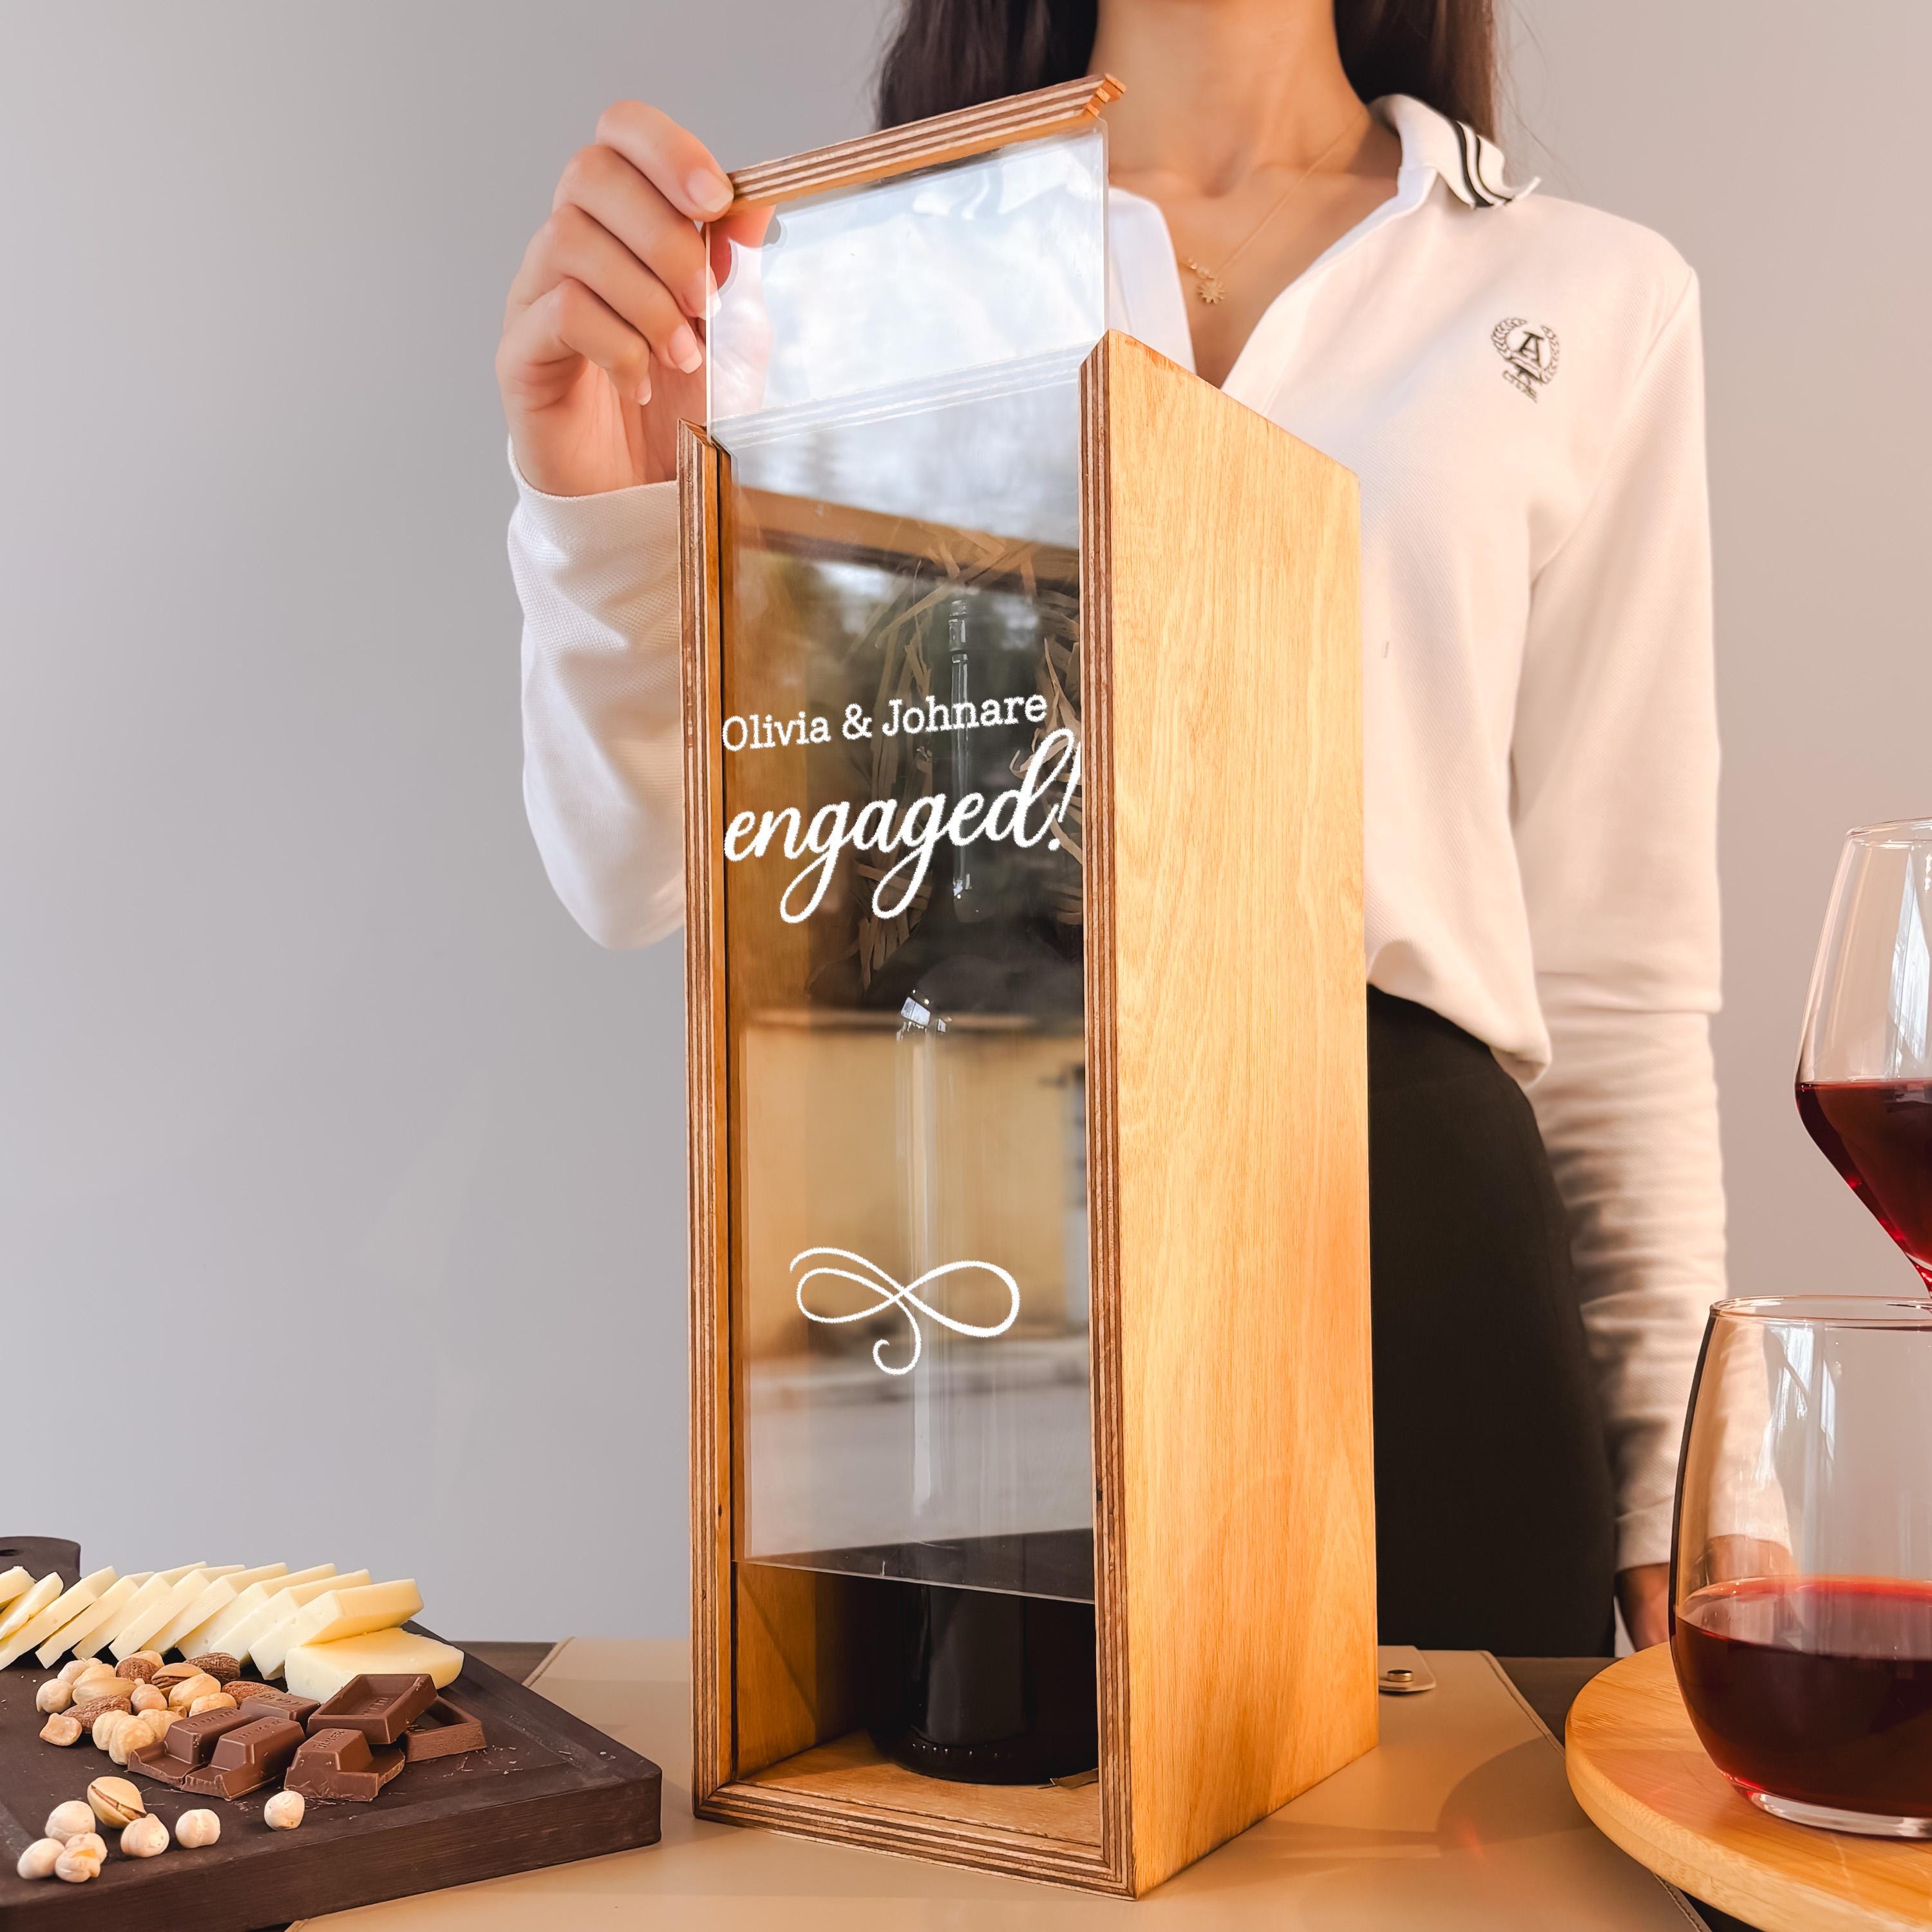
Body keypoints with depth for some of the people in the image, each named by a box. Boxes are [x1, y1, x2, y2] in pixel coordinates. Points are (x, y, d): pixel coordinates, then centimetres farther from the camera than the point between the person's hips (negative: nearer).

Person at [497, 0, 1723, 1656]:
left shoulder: (1593, 298, 9)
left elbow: (1623, 960, 7)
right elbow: (652, 878, 1)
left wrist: (1676, 1484, 5)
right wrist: (606, 510, -17)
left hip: (1413, 1239, 1)